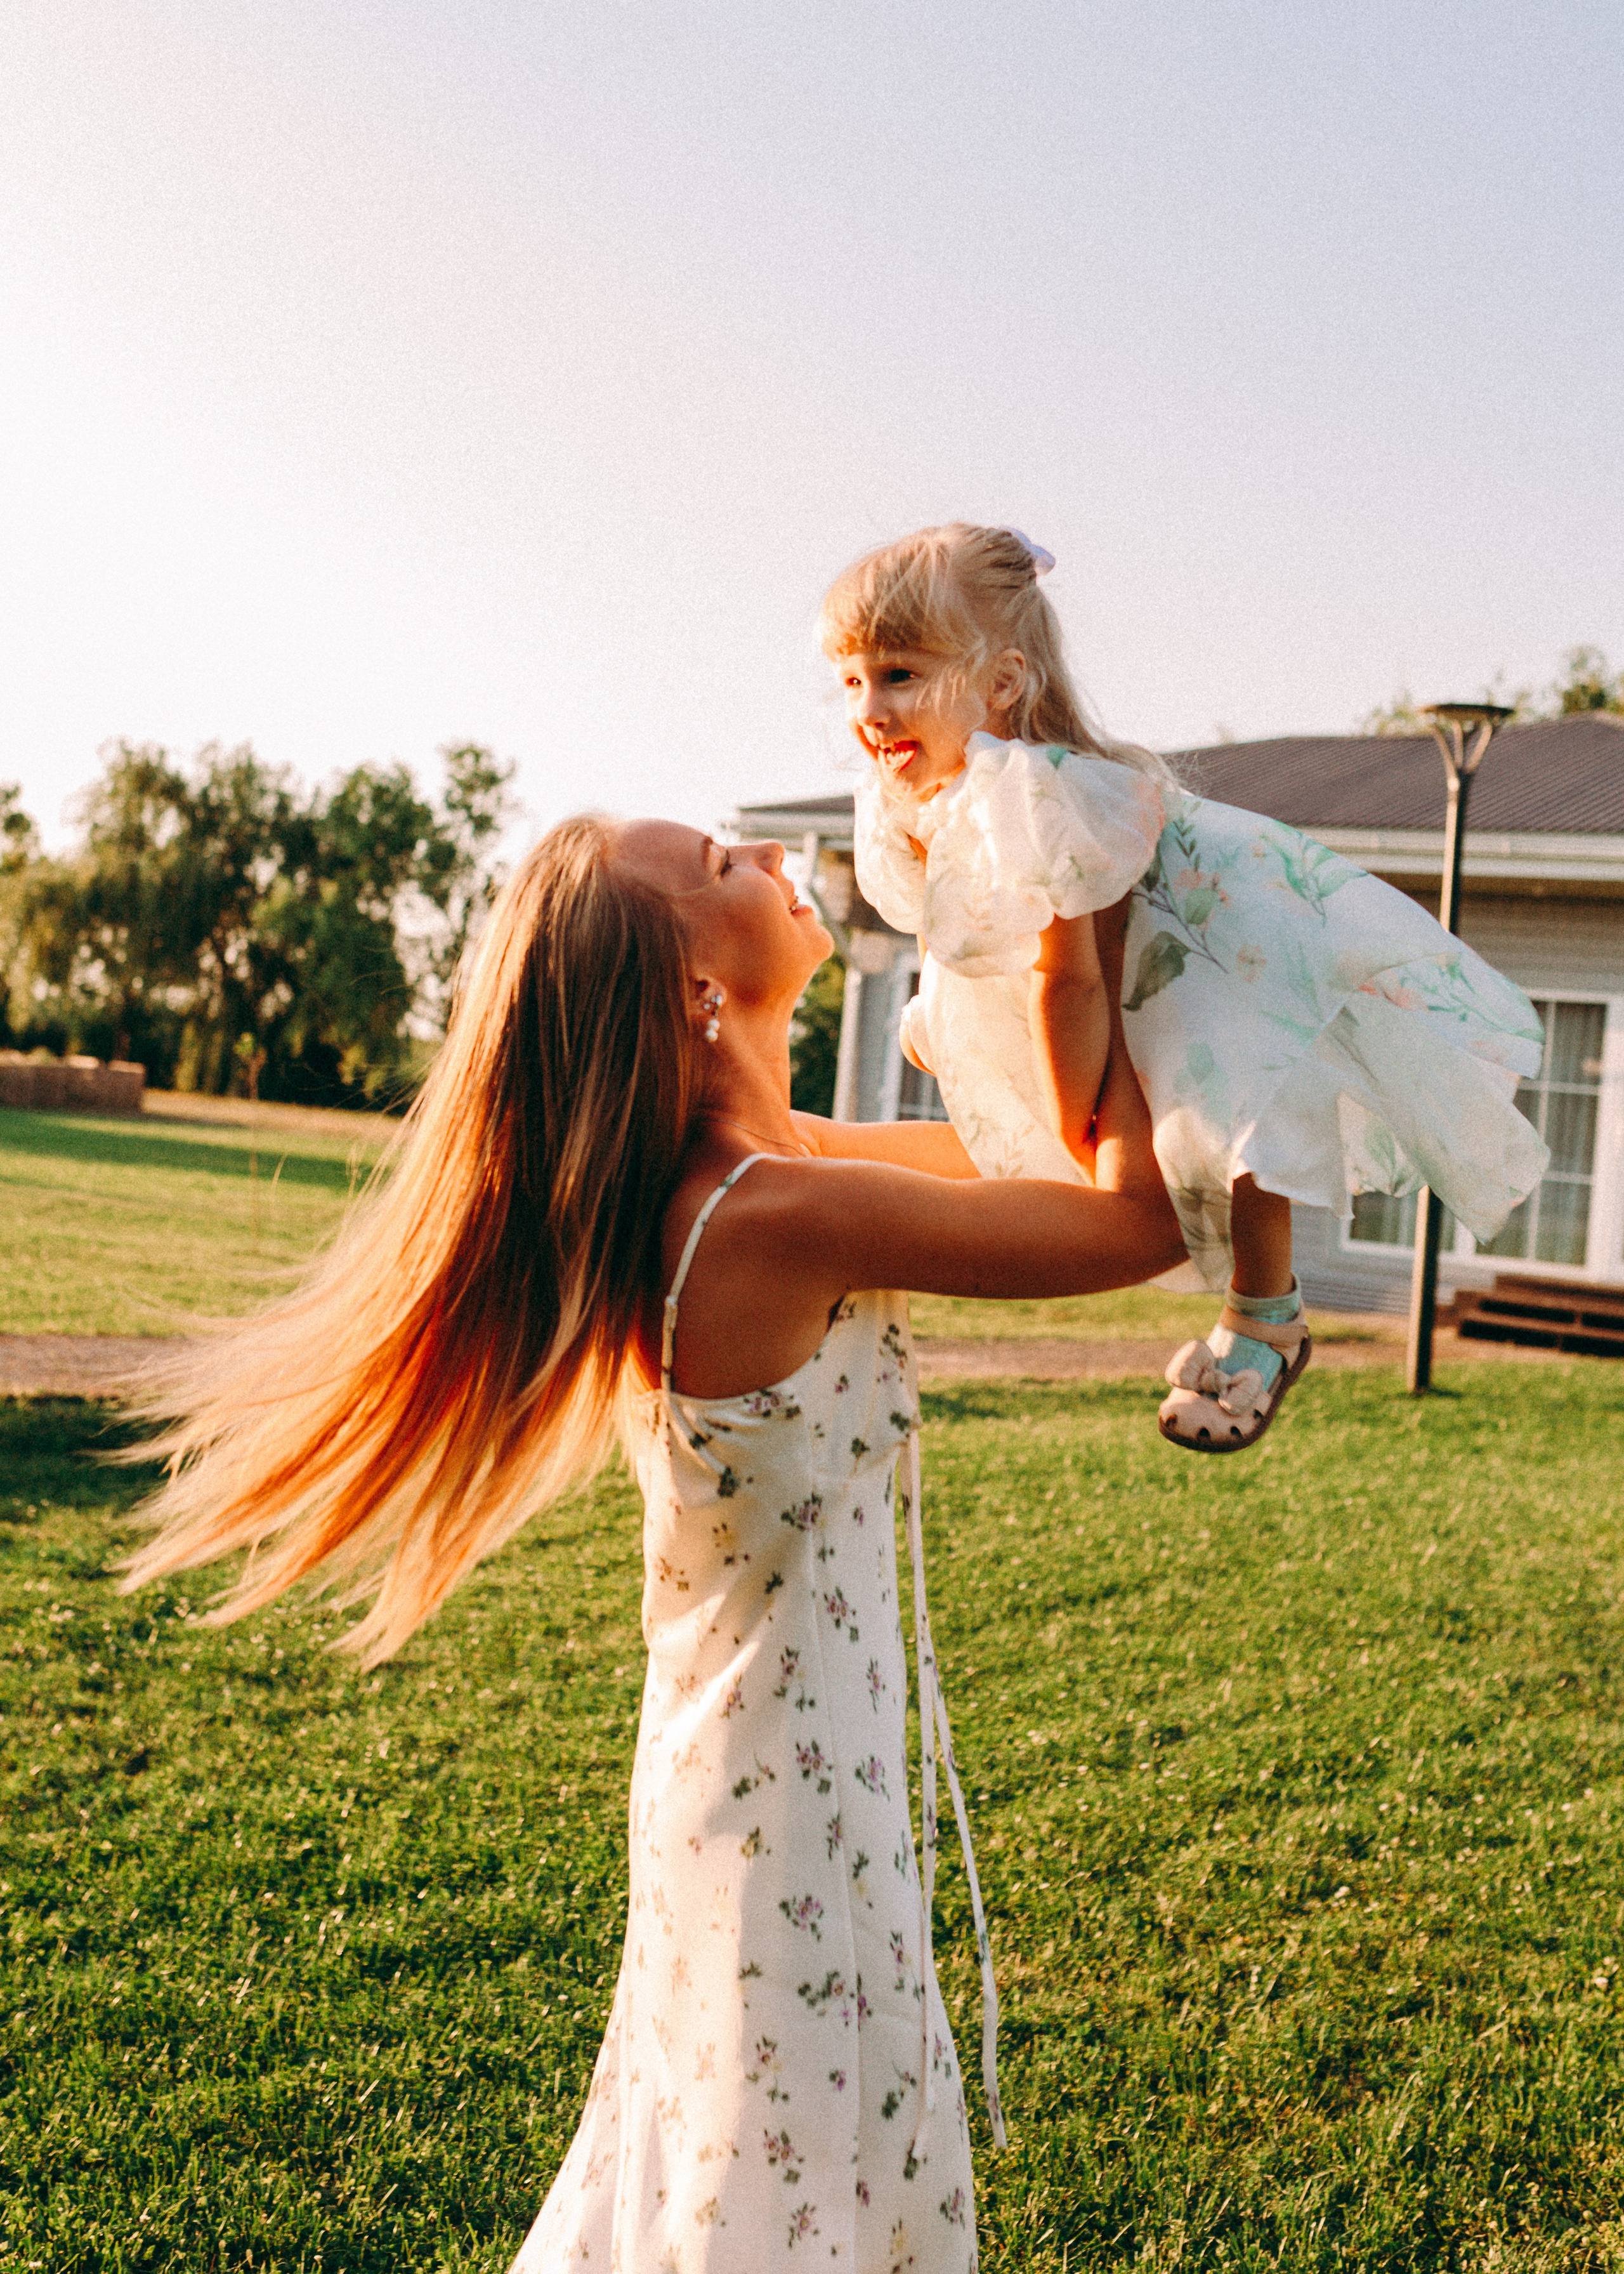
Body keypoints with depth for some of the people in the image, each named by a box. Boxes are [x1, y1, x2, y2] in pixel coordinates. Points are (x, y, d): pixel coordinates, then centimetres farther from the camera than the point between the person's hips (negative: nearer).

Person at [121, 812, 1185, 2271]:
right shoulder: (781, 1216, -27)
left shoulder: (715, 1172, 0)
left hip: (742, 1753, 9)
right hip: (791, 1782, -9)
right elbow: (1146, 1216, -19)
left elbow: (1028, 1150, 11)